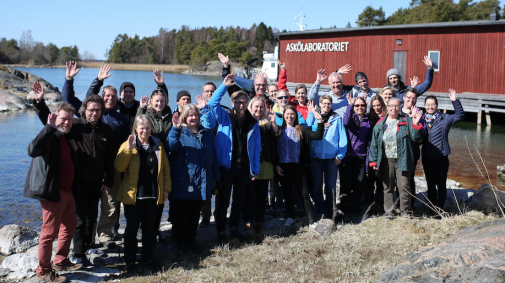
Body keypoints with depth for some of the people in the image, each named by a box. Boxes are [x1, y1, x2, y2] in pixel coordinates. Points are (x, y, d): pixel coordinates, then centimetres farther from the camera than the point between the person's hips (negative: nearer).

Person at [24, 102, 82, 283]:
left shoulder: (67, 137, 12)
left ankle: (60, 262, 36)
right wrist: (50, 127, -35)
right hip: (53, 193, -9)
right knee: (49, 232, 0)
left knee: (70, 226, 20)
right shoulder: (49, 136, -15)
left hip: (67, 192, 9)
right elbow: (32, 150, -37)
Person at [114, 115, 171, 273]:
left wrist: (166, 188, 4)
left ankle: (148, 258, 26)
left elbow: (165, 167, 9)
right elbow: (119, 167, -16)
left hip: (153, 195, 3)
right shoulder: (127, 145, -3)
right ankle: (130, 260, 18)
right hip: (133, 195, -3)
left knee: (150, 228, 13)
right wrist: (128, 149, -26)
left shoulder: (158, 145, 6)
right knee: (132, 228, 6)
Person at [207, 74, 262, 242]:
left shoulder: (253, 123, 5)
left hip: (244, 167, 3)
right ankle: (221, 232, 17)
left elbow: (256, 148, 6)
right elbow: (213, 103, -17)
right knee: (223, 200, 5)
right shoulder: (225, 118, -1)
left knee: (239, 200, 15)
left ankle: (234, 229, 30)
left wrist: (255, 169, 4)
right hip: (226, 166, -3)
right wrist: (224, 86, -23)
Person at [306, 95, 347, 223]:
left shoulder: (337, 119, 7)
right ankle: (319, 212, 12)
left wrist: (340, 155, -4)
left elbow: (343, 138, 3)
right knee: (317, 185, 4)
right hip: (316, 156, 1)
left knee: (330, 186, 4)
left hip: (331, 157, -1)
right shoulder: (313, 117, 9)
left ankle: (330, 213, 11)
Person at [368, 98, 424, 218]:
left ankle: (406, 212, 11)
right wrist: (373, 160, 4)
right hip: (386, 161, 2)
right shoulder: (380, 124, 10)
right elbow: (374, 144, 10)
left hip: (402, 160, -2)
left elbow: (417, 137, -1)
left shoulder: (407, 121, 5)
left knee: (404, 187, -3)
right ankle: (389, 212, 19)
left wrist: (415, 124, -17)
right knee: (387, 188, 8)